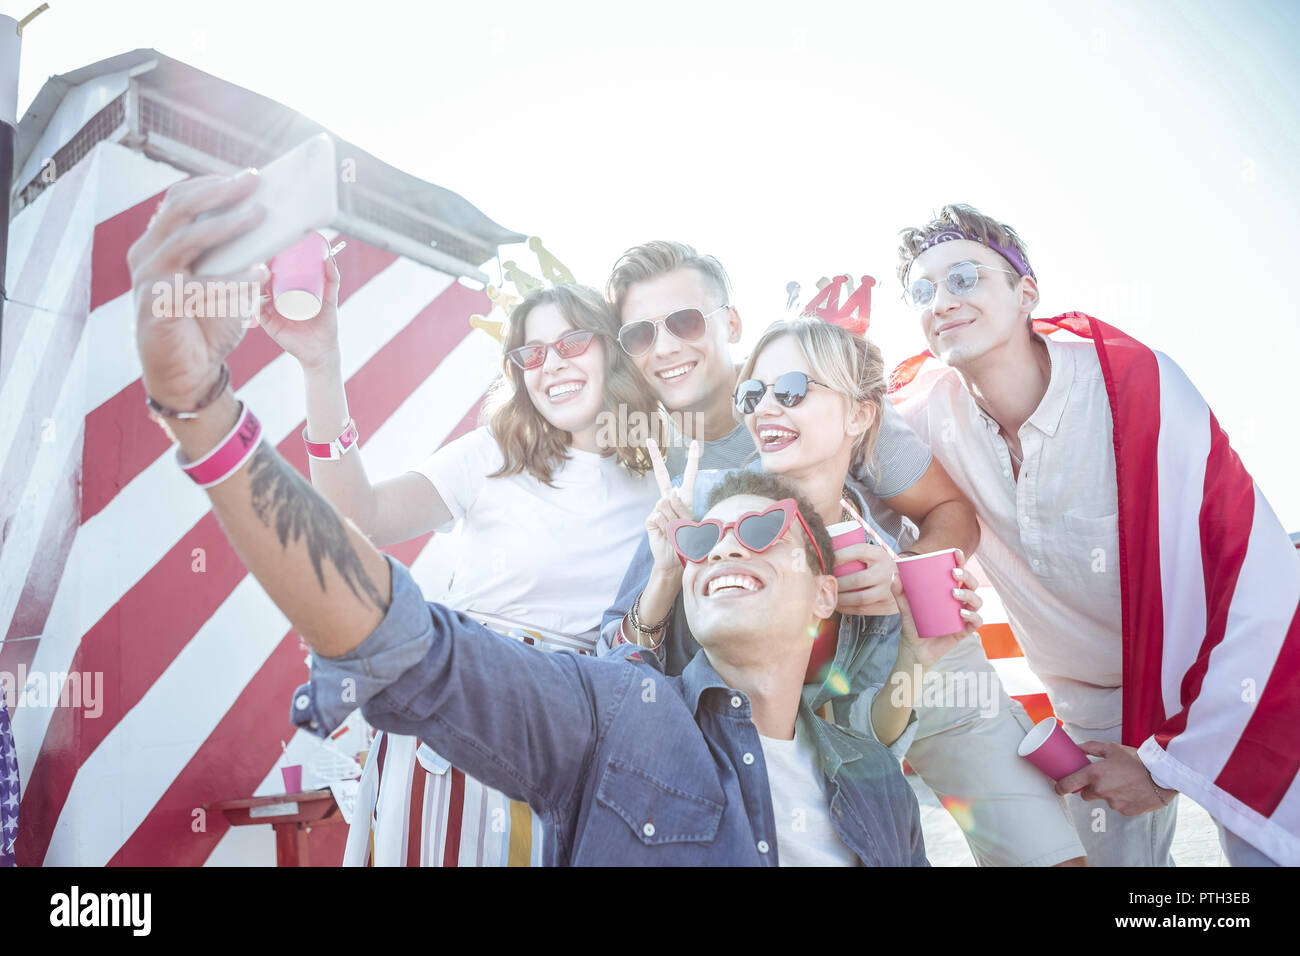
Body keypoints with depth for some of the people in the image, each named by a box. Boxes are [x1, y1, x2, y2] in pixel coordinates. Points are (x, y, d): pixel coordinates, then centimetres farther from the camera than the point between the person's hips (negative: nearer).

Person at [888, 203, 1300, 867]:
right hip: (1093, 708, 3)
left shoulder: (1136, 383, -24)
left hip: (1218, 686, -2)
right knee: (1117, 855, 11)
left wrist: (1173, 762, -21)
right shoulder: (929, 407, -15)